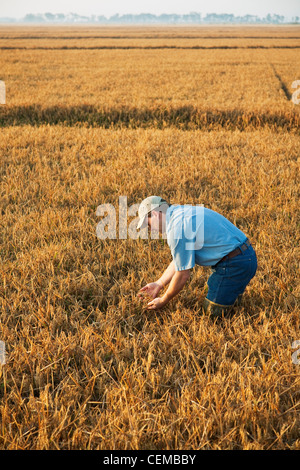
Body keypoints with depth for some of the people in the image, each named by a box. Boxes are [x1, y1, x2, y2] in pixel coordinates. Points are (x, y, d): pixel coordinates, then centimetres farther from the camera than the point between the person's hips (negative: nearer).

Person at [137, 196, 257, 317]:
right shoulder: (183, 212, 14)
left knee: (213, 311, -1)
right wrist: (159, 284, 23)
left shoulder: (176, 228, -18)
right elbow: (180, 260, 21)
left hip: (235, 264, -10)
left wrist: (163, 301, 2)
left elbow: (183, 274, -12)